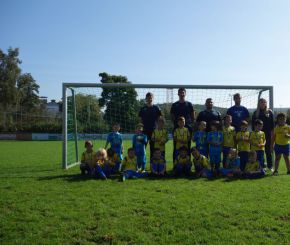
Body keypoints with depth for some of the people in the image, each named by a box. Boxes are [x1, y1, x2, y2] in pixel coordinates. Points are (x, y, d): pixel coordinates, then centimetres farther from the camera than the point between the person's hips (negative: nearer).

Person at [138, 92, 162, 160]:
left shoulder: (156, 108, 4)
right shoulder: (143, 109, 7)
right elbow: (140, 120, 9)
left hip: (153, 130, 0)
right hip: (145, 130, 1)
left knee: (153, 147, 5)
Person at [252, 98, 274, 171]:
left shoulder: (269, 112, 4)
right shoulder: (255, 113, 5)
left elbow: (272, 123, 4)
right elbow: (253, 123, 5)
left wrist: (272, 132, -2)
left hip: (268, 133, 0)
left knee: (268, 150, 5)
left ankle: (270, 166, 12)